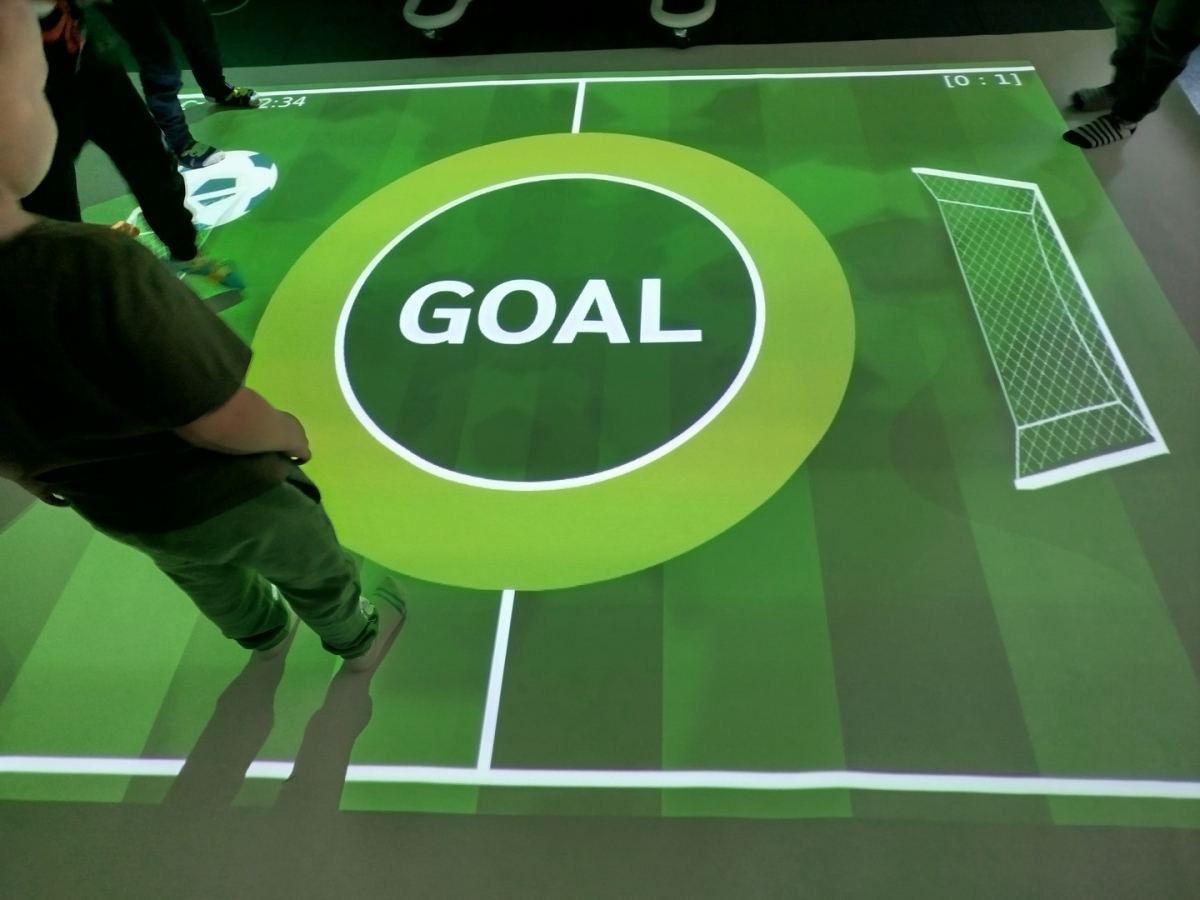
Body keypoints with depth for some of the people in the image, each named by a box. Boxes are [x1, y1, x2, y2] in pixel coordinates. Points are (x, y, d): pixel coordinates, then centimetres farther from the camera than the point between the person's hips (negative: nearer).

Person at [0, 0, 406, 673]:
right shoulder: (87, 271, -40)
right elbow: (222, 424, -31)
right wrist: (291, 433, -9)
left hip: (111, 509, 6)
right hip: (213, 497, -6)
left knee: (206, 575, 34)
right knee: (314, 566, 24)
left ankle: (265, 630, 63)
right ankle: (359, 639, 52)